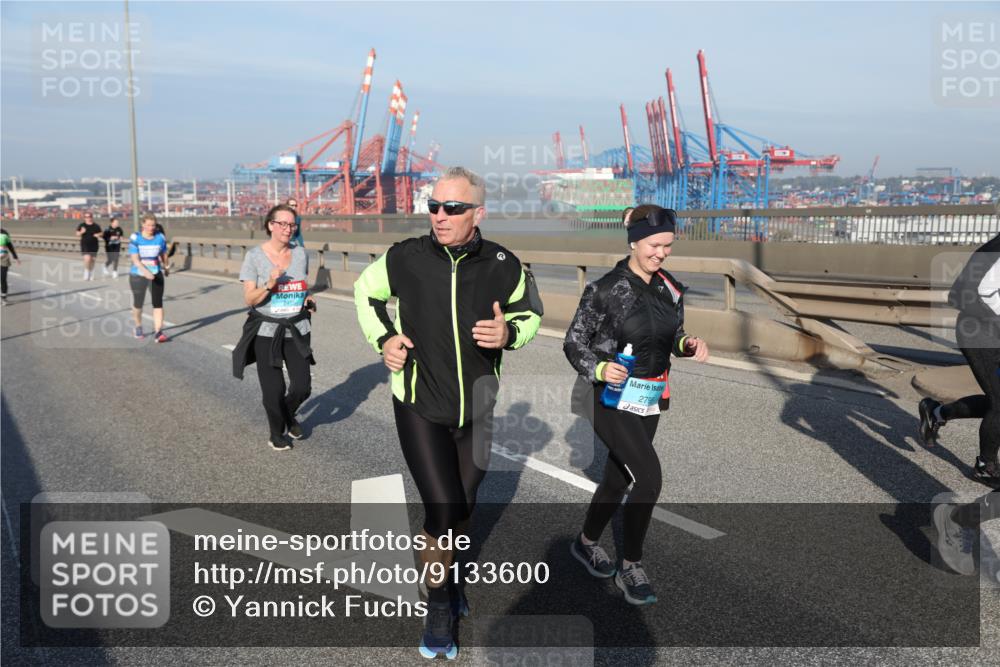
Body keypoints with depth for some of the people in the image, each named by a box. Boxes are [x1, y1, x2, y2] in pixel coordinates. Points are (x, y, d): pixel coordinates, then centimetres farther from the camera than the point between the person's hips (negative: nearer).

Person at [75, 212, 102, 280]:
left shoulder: (96, 226, 5)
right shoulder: (81, 225, 0)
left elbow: (100, 233, 13)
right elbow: (77, 234, -3)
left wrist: (98, 235, -10)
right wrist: (81, 232, -24)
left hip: (94, 245, 3)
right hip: (85, 245, -3)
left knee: (92, 259, 8)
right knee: (87, 258, -18)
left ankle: (91, 274, 24)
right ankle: (86, 272, 2)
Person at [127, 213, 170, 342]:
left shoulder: (160, 238, -1)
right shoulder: (135, 238, -11)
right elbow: (135, 259, -19)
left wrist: (165, 267, 30)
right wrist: (146, 272, -34)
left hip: (156, 275, 2)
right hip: (138, 276, -1)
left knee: (158, 303, -11)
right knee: (138, 304, 13)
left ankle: (158, 332, -13)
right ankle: (138, 327, 37)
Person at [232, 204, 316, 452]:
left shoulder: (300, 253, 2)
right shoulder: (255, 256, -8)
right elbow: (249, 299, -9)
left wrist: (308, 300, -1)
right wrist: (269, 285, -26)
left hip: (297, 330, 3)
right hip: (266, 331, -3)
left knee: (302, 387, 0)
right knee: (273, 390, 2)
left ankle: (289, 415, 35)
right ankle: (277, 433, 30)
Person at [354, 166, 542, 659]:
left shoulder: (504, 266, -11)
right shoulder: (404, 258, -13)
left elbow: (529, 312, 7)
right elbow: (366, 292, 8)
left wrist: (510, 332, -15)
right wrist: (383, 338, -7)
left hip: (476, 410, 3)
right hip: (419, 406, -2)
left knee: (462, 509, 18)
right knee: (442, 511, -10)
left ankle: (442, 571, 49)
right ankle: (439, 604, 16)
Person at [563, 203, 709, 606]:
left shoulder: (670, 288, 3)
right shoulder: (605, 289, -15)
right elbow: (573, 343, -10)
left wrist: (689, 344, -8)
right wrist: (599, 369, -28)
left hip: (649, 398, 7)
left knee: (619, 479, 16)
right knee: (650, 478, -15)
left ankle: (586, 543, 39)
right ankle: (630, 566, 5)